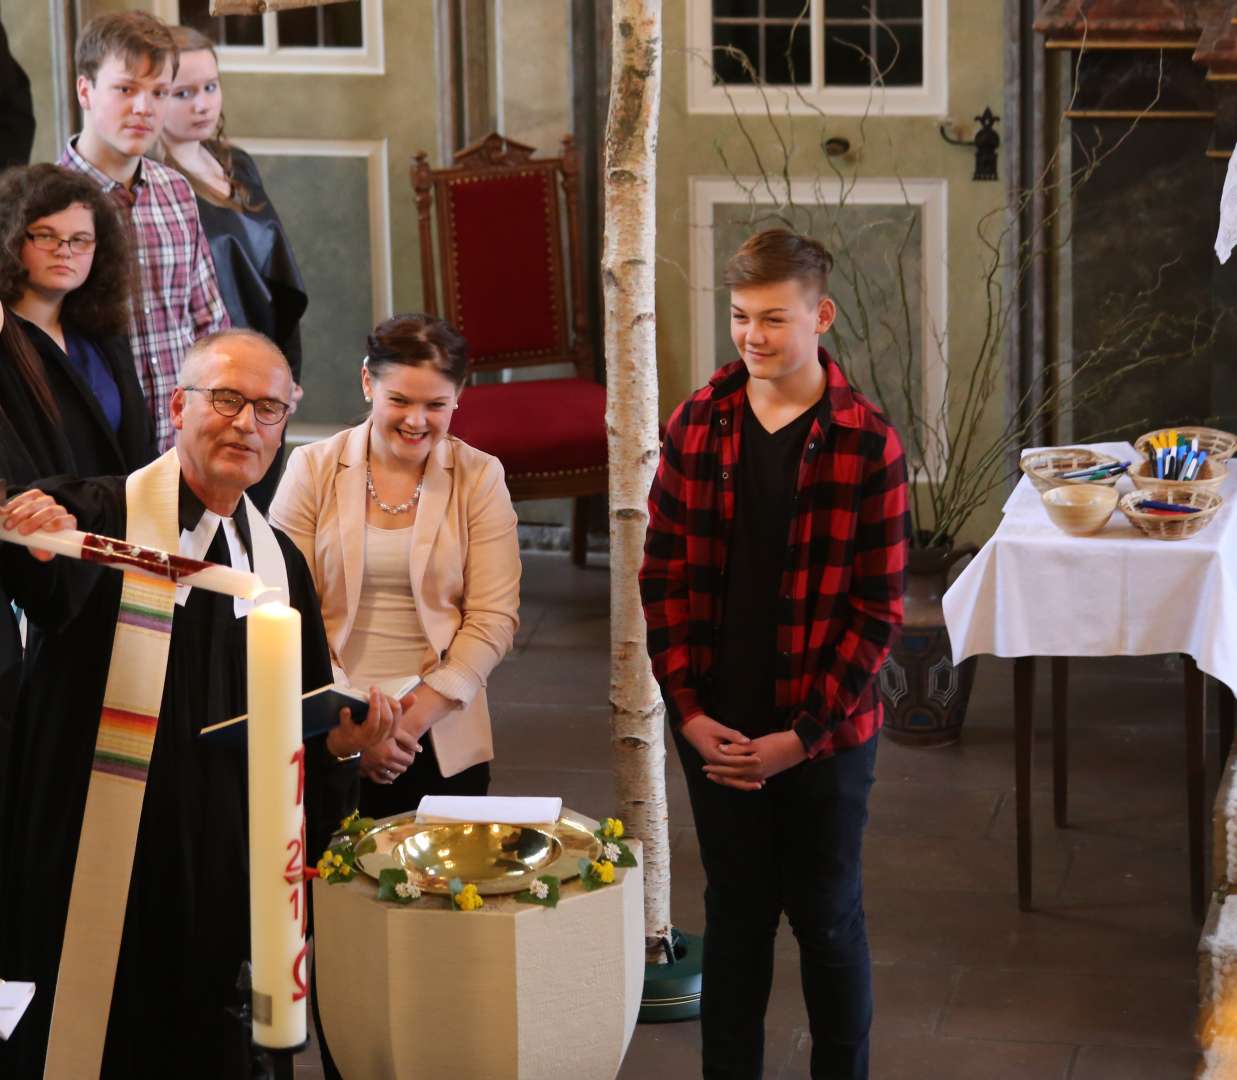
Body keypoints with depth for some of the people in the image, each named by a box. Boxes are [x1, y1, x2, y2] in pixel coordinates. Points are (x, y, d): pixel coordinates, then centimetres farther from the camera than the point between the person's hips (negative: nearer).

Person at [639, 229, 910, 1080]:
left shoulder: (867, 445, -11)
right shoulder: (696, 426, -1)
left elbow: (876, 610, -9)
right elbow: (665, 576, 2)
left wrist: (802, 735, -14)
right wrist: (690, 712, -6)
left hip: (825, 732, -2)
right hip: (717, 730, 3)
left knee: (827, 919, 10)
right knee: (735, 914, 14)